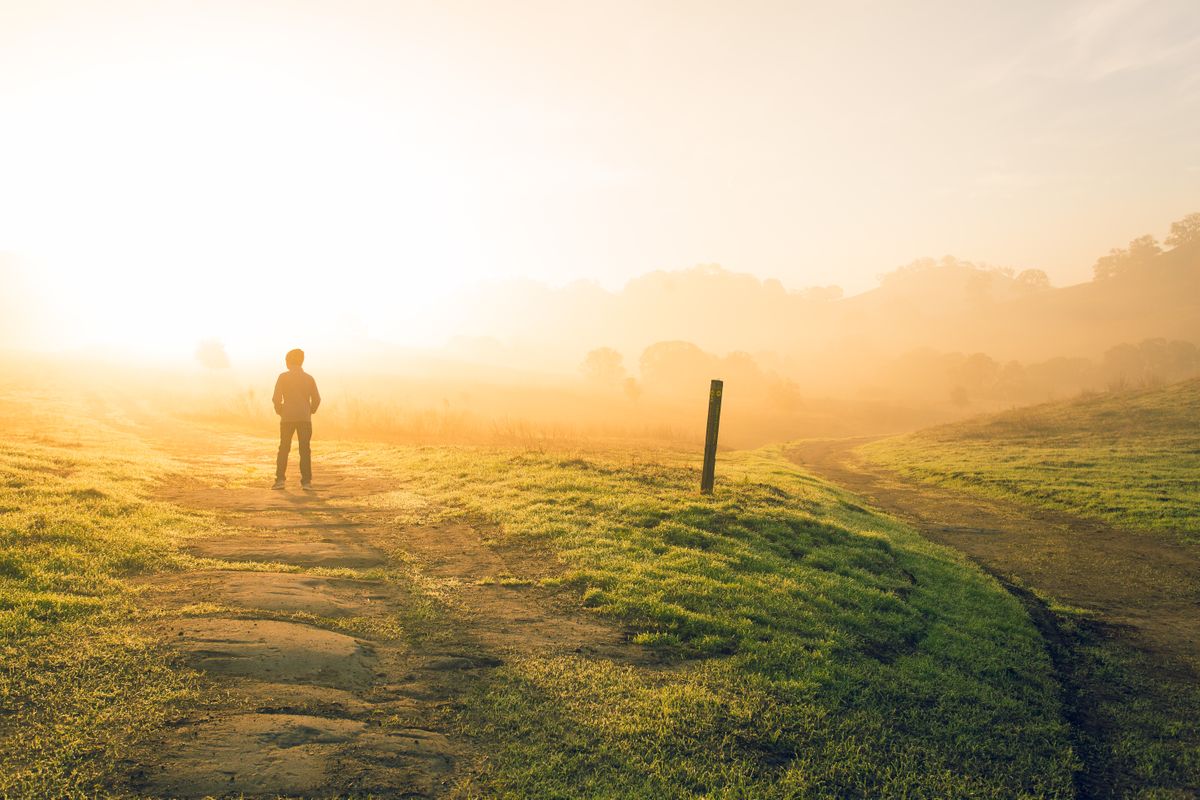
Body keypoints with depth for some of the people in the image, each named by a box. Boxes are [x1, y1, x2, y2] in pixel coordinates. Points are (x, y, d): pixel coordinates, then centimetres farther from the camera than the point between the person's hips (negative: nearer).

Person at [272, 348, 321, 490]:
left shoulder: (283, 377, -2)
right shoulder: (309, 378, 4)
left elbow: (276, 398, -6)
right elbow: (316, 399, 2)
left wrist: (279, 411, 10)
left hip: (287, 418, -1)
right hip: (305, 418, 1)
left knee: (284, 449, 9)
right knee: (305, 450, 3)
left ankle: (280, 479, 3)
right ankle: (306, 481, -2)